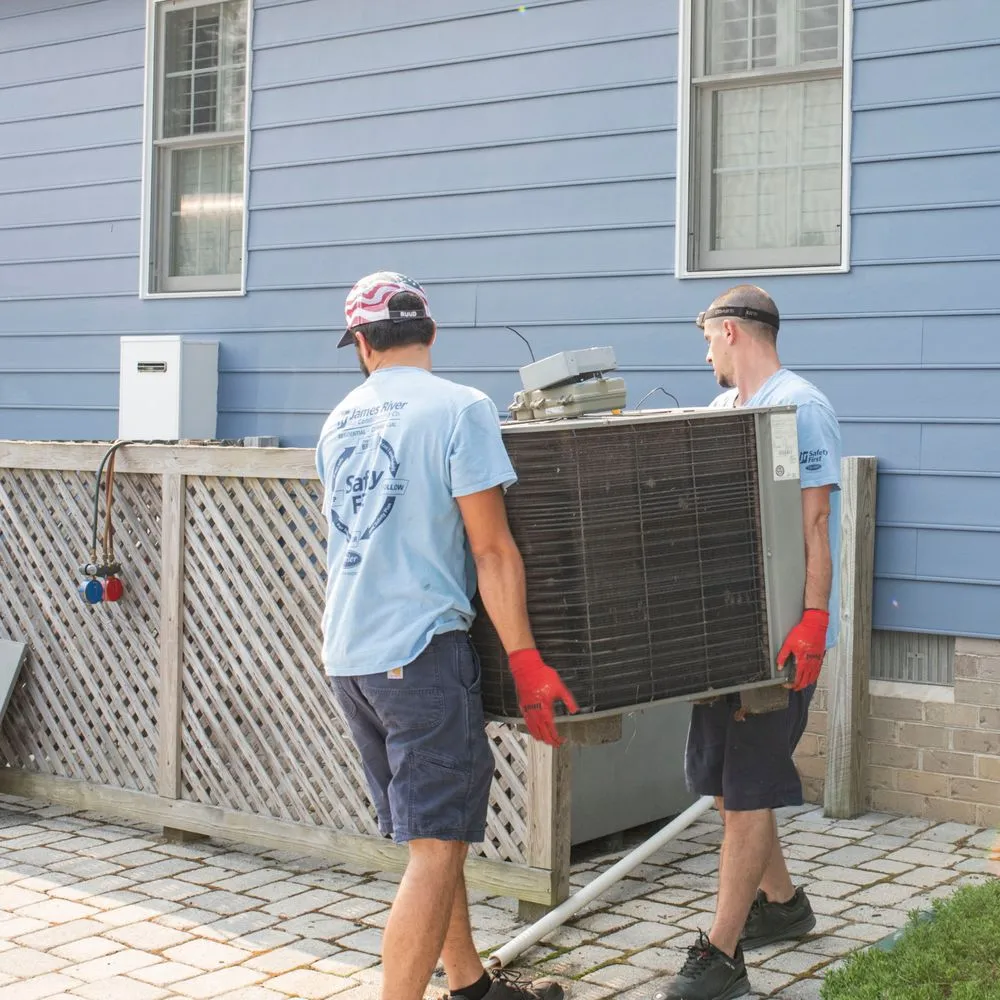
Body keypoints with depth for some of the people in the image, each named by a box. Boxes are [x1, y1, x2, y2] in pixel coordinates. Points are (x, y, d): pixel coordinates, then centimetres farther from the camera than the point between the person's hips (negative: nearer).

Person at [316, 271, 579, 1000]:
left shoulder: (341, 421, 10)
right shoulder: (460, 408, -9)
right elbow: (492, 550, -13)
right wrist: (526, 663, -11)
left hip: (348, 653, 7)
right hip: (420, 651, -7)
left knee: (437, 834, 19)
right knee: (436, 849, -5)